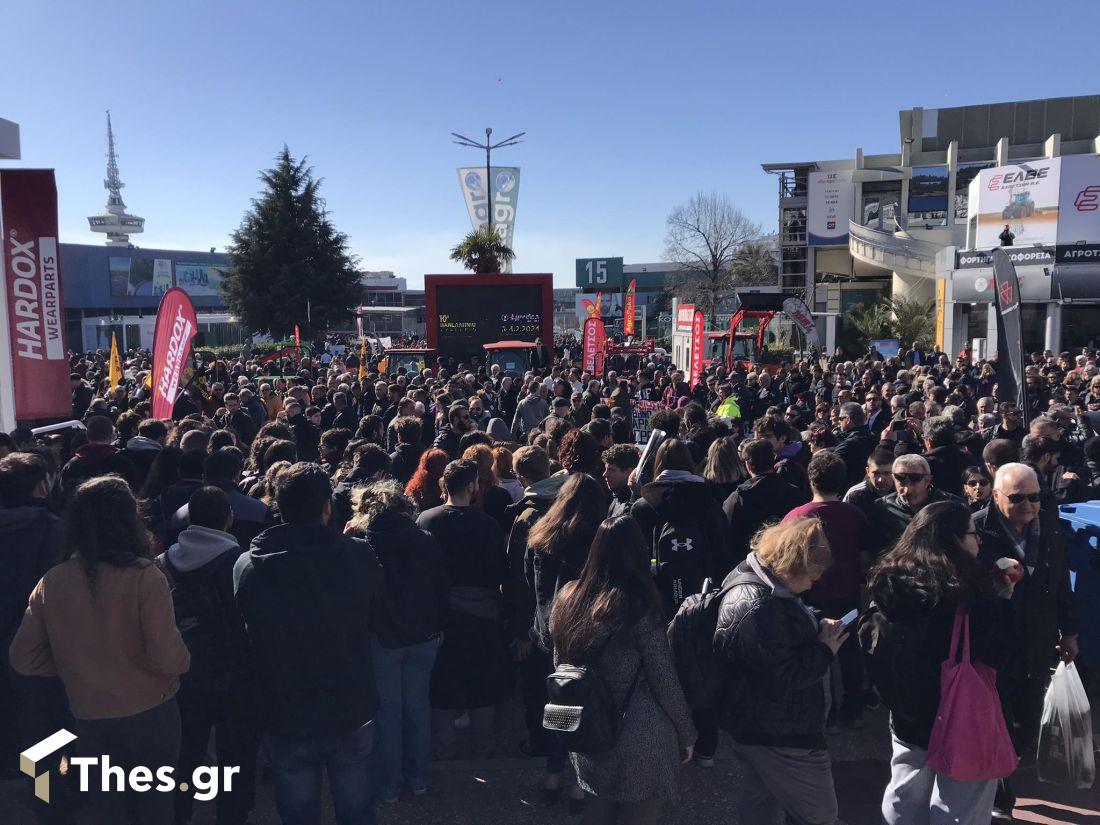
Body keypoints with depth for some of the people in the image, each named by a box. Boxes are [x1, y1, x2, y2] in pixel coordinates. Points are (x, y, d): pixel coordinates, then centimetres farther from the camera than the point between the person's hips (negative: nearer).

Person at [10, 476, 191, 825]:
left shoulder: (50, 583, -9)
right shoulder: (144, 577, -21)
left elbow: (23, 658, -1)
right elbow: (168, 658, -24)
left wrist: (74, 665, 12)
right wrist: (184, 659, -3)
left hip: (89, 719, 3)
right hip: (150, 714, -3)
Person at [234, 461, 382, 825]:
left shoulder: (248, 566, -15)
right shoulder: (359, 555, -18)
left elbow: (242, 640, -2)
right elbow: (378, 622, -5)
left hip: (285, 717, 1)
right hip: (352, 710, 0)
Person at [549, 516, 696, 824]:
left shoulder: (566, 599, -5)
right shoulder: (641, 609, -21)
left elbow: (560, 665, 6)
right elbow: (665, 682, -14)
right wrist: (686, 734, 0)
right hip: (640, 743, -5)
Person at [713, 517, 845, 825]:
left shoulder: (756, 579, 3)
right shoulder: (756, 607, -31)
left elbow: (786, 632, 21)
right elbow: (781, 680, -32)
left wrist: (819, 627, 3)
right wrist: (824, 649, -19)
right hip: (780, 737, -11)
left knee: (759, 796, 26)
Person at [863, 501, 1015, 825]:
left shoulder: (888, 581, -3)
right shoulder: (969, 588, -20)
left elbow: (873, 648, 3)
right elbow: (998, 655, -12)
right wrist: (1003, 601, -2)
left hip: (907, 720, 5)